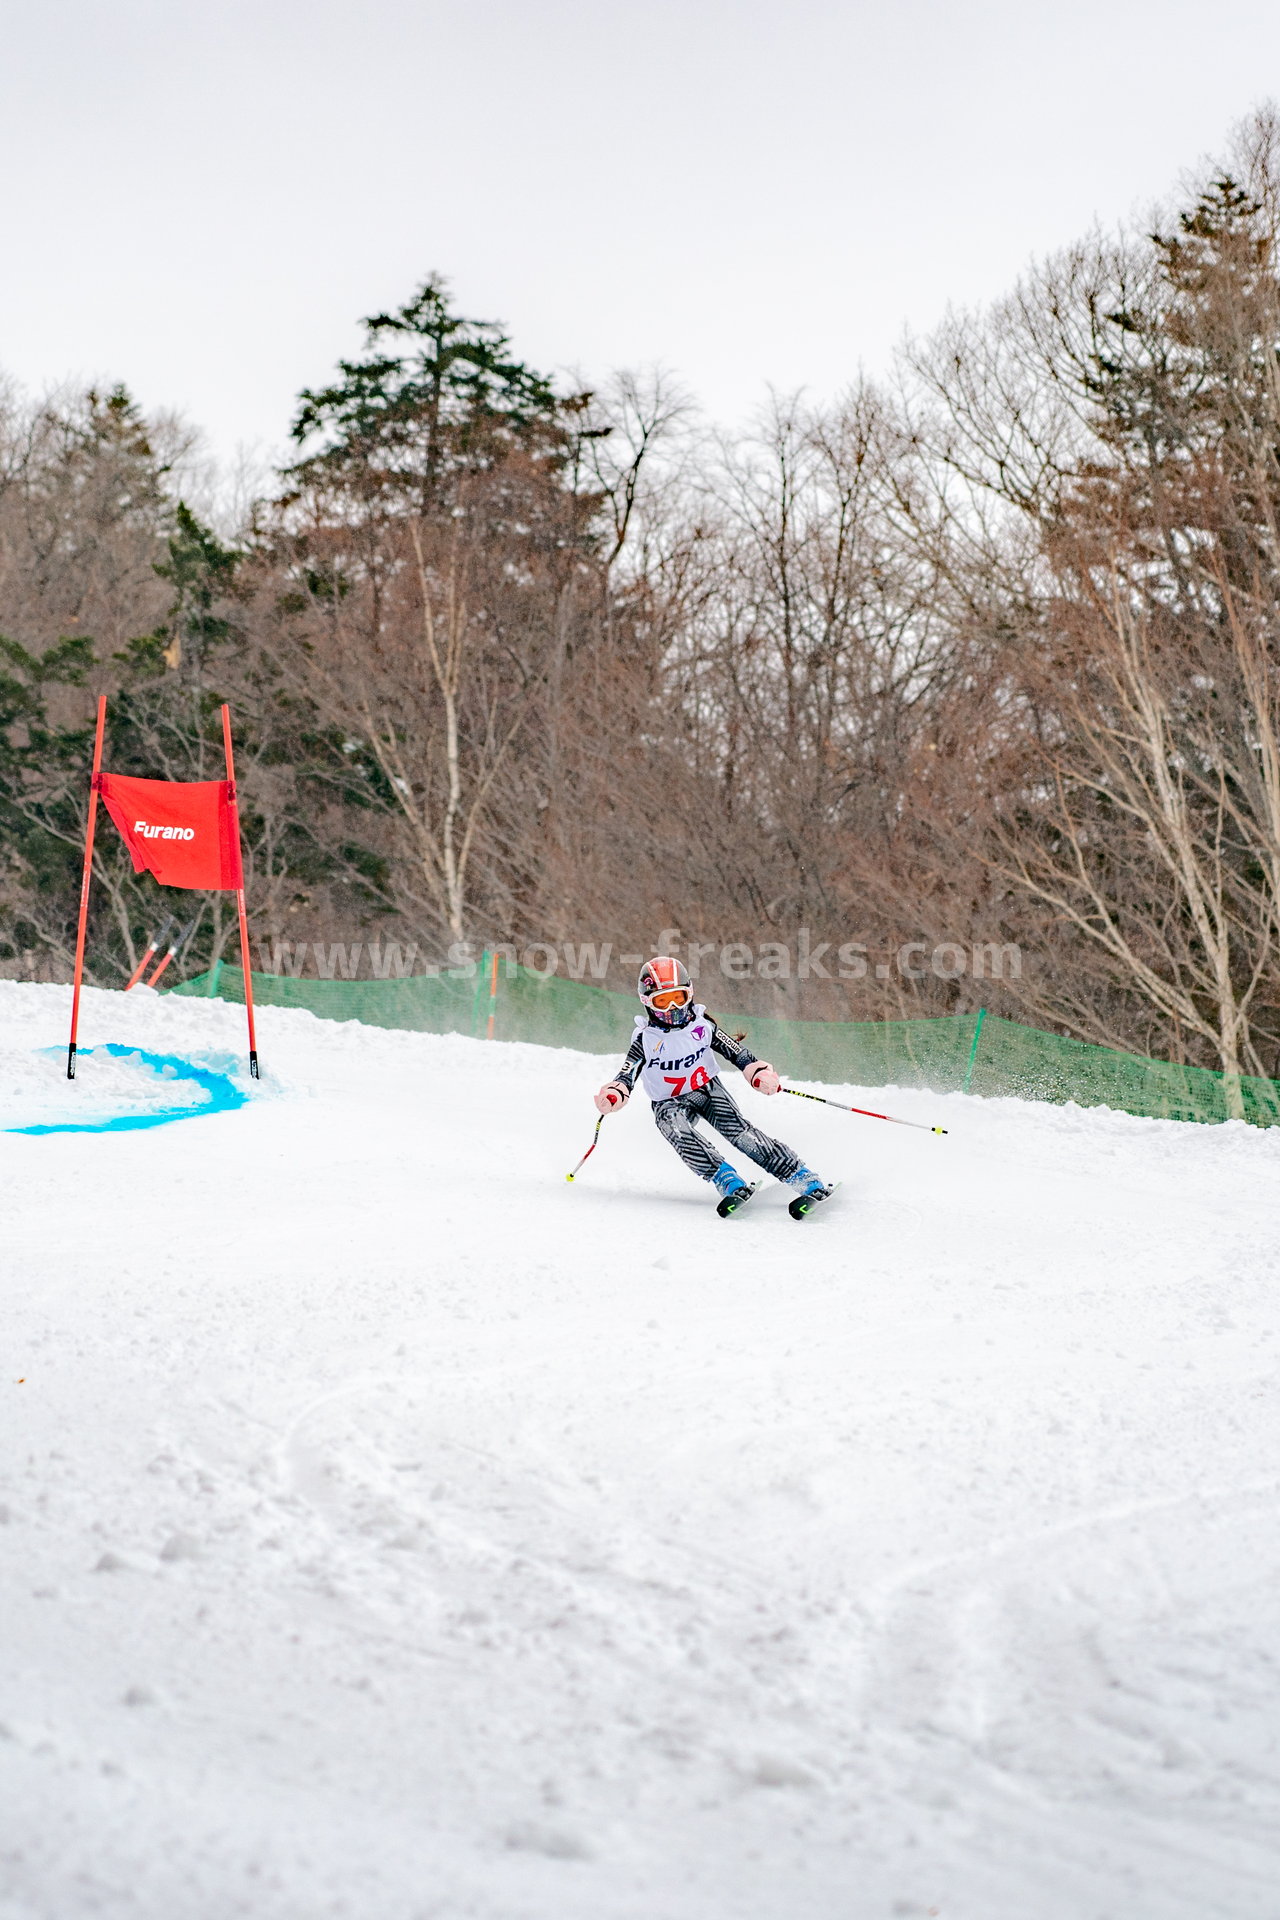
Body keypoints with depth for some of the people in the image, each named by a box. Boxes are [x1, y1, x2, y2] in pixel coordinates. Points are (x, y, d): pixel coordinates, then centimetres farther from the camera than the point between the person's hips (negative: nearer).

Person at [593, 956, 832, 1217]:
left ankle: (803, 1178, -30)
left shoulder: (702, 1026, -5)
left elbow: (737, 1052, -2)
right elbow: (626, 1075, -15)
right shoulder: (646, 1039, -8)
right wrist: (613, 1095, -37)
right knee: (676, 1128, -35)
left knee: (737, 1129, -24)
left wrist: (759, 1073, -19)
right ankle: (727, 1180, -43)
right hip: (670, 1103, 0)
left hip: (709, 1089, 0)